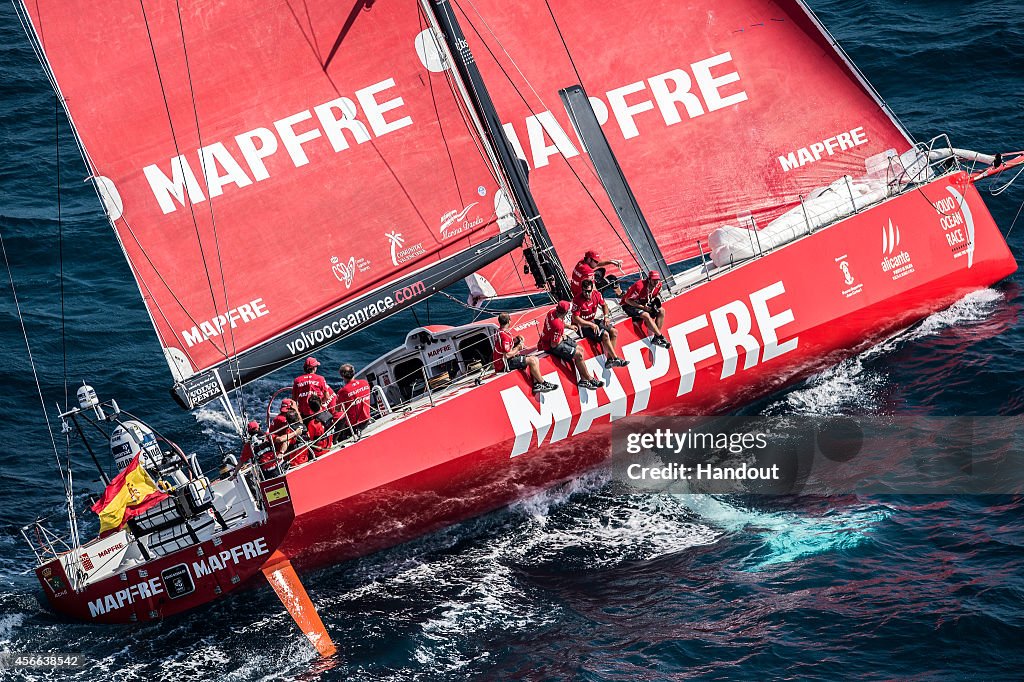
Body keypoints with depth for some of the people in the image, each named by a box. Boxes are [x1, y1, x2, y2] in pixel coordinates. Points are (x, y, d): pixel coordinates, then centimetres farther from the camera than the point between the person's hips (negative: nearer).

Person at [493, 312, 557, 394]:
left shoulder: (500, 332, 9)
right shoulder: (504, 335, -23)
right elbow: (507, 355, -26)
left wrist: (515, 340, 4)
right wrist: (518, 348, -11)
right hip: (505, 365, -11)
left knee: (535, 359, 8)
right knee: (531, 360, -17)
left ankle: (536, 384, 0)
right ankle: (543, 384, -4)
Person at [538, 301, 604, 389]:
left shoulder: (553, 311, -8)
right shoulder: (558, 324, -35)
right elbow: (554, 344, -28)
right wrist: (562, 338, -10)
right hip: (552, 346, -10)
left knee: (580, 349, 9)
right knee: (578, 355, -11)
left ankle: (583, 379, 11)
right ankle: (590, 379, 7)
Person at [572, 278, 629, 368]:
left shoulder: (596, 294, -4)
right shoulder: (578, 300, -23)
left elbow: (604, 305, 17)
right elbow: (575, 318, -23)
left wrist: (606, 316, -1)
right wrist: (591, 325, -25)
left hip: (593, 321, 8)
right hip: (583, 326, -8)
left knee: (614, 332, -3)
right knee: (605, 334, -23)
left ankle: (609, 359, -7)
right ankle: (616, 359, -16)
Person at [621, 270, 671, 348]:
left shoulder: (658, 285, -7)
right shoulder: (640, 286, -29)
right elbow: (627, 300, -23)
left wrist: (654, 301, -11)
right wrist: (643, 307, -28)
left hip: (644, 304, 8)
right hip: (630, 305, -8)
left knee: (661, 311, -9)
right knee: (646, 315, -32)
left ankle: (656, 338, -12)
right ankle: (661, 338, -27)